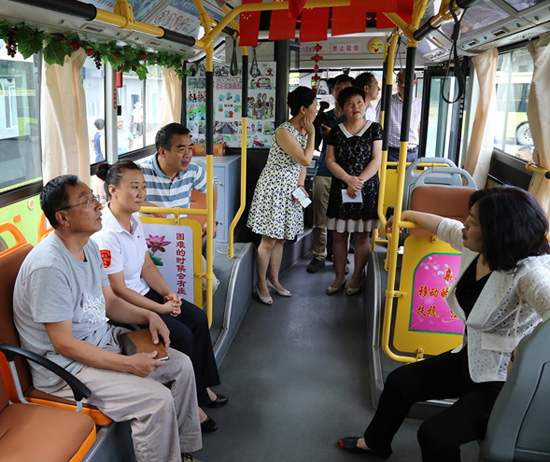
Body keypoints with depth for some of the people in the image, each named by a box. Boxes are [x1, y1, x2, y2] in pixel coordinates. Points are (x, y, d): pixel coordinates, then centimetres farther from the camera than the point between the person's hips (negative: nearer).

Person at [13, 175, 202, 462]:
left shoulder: (89, 246, 3)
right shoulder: (49, 265, -27)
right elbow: (64, 343, -24)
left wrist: (149, 316, -4)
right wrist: (128, 364, -23)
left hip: (103, 339, 10)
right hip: (65, 364, -9)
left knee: (181, 365, 6)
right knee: (157, 400, -22)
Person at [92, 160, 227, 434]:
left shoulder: (134, 221, 4)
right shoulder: (106, 235, -25)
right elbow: (118, 290, -23)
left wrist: (168, 293, -3)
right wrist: (160, 308, -18)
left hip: (142, 292, 9)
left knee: (197, 318, 1)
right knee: (182, 335, -17)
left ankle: (202, 386, 15)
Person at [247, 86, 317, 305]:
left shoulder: (303, 130, 7)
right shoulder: (284, 132, -21)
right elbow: (306, 159, -24)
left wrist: (300, 185, 1)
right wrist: (312, 133, -14)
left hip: (289, 191, 8)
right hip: (273, 189, -8)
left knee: (280, 239, 16)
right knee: (269, 241, -1)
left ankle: (273, 280, 29)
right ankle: (261, 284, 15)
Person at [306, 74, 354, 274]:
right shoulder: (323, 118, 13)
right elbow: (313, 146, 14)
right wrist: (313, 127, -3)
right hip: (324, 173, 3)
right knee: (320, 219, 4)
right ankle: (319, 256, 15)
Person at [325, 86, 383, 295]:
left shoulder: (374, 128, 1)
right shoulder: (336, 131, 5)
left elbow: (376, 160, -5)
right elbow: (330, 160, 0)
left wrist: (359, 181, -17)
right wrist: (348, 179, -14)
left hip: (367, 189, -2)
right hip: (340, 189, 2)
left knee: (362, 235, 4)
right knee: (339, 235, 7)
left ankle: (356, 278, 18)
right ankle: (339, 277, 20)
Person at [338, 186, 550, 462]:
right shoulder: (475, 247, -6)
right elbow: (445, 226, 13)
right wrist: (407, 216, 28)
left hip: (504, 380, -8)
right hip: (470, 359, 9)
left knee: (435, 435, -18)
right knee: (399, 382, 16)